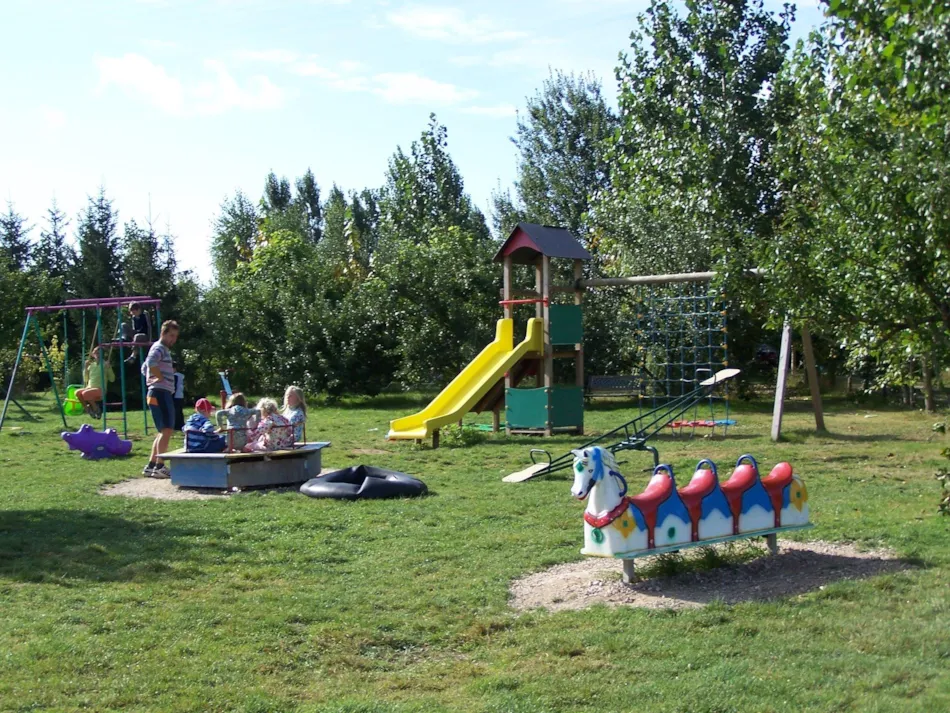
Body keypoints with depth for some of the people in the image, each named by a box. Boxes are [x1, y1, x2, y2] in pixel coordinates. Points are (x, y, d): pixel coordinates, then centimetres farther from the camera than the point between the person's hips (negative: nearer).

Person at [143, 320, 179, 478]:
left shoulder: (165, 350, 23)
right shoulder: (159, 348, -8)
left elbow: (145, 366, 32)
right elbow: (150, 363, -29)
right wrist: (161, 377, -18)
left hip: (165, 394, 11)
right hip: (160, 392, -11)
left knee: (163, 432, 15)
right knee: (166, 430, -14)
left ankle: (151, 466, 18)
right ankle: (159, 467, -16)